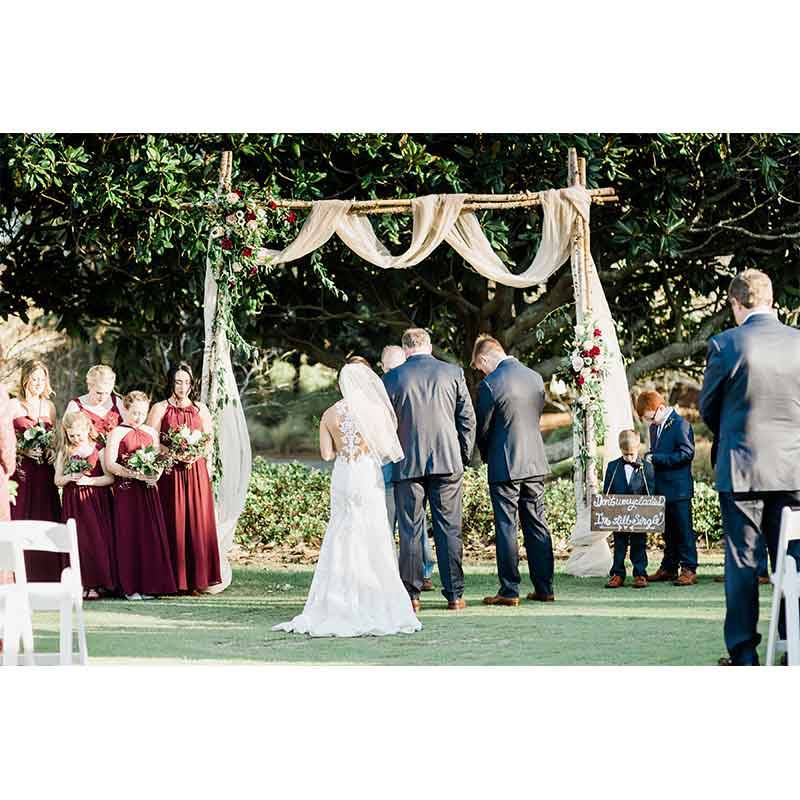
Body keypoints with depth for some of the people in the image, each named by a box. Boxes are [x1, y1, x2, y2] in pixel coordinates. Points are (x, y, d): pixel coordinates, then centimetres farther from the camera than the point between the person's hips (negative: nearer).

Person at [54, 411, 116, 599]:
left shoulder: (98, 450, -2)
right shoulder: (65, 452, 8)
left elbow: (110, 478, -7)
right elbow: (57, 481, 9)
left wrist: (89, 480, -18)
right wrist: (69, 478, -11)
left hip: (96, 501, -3)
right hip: (72, 503, 3)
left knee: (97, 540, -6)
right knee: (77, 543, -1)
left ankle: (97, 583, 0)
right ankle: (81, 583, 4)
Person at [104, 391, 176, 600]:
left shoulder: (151, 433, 14)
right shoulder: (118, 433, -2)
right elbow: (110, 464, -10)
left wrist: (156, 474, -6)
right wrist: (137, 474, -19)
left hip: (148, 491, 5)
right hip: (126, 491, -5)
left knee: (151, 536, 1)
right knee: (129, 537, -4)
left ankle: (148, 585, 5)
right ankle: (130, 587, -1)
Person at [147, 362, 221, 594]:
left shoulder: (200, 409, 13)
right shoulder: (160, 409, 6)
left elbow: (210, 442, 10)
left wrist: (196, 455, -10)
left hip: (196, 472, 2)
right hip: (169, 474, -2)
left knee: (197, 523, -2)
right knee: (172, 523, -6)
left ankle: (196, 579, 0)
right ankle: (173, 581, -5)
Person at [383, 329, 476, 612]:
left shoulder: (392, 378, -1)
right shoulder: (453, 373, 3)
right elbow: (468, 418, 5)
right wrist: (464, 456, 14)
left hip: (407, 464, -1)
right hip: (448, 461, 1)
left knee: (410, 531, 4)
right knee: (449, 529, 5)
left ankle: (411, 595, 4)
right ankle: (454, 594, 5)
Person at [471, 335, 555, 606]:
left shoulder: (490, 384, -14)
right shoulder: (535, 378, 5)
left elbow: (482, 429, -6)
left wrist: (486, 456, 13)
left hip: (505, 465, -6)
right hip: (535, 463, 6)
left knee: (506, 528, -1)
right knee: (537, 525, 11)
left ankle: (509, 591, 0)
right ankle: (544, 588, 12)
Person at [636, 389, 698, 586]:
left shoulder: (680, 425, -12)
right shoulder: (655, 427, 14)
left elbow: (686, 453, -18)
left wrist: (656, 458, -18)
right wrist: (650, 458, 3)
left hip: (679, 488, -8)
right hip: (662, 488, 8)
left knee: (683, 529, -5)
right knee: (668, 531, 13)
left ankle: (689, 569, -2)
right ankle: (668, 568, 19)